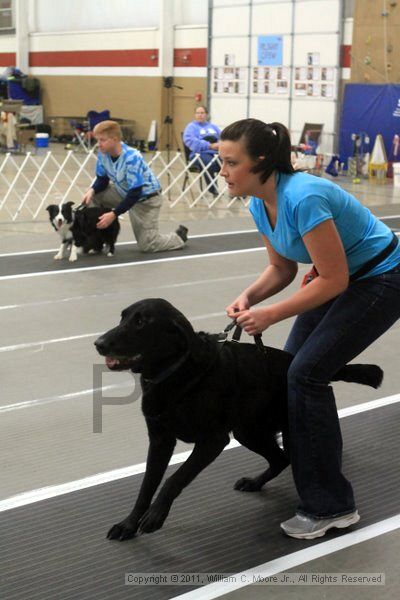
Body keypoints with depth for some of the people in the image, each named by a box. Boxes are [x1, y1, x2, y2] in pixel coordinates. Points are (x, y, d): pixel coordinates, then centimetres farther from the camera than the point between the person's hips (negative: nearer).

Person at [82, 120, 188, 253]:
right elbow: (102, 179, 1)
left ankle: (179, 237, 20)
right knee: (95, 196, -14)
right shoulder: (103, 154, -14)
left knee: (147, 245, -8)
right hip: (125, 193, 7)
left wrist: (114, 214, -35)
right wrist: (92, 190, -23)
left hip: (146, 198, -7)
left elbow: (135, 193, -33)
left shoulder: (132, 158, -34)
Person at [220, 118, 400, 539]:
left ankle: (332, 507, -5)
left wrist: (271, 314, -27)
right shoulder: (260, 204, -5)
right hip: (345, 278, 8)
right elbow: (282, 269, 5)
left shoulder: (302, 198, -32)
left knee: (306, 373, -14)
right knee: (293, 367, 10)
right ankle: (316, 454, 41)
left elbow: (334, 280, -28)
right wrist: (249, 296, -13)